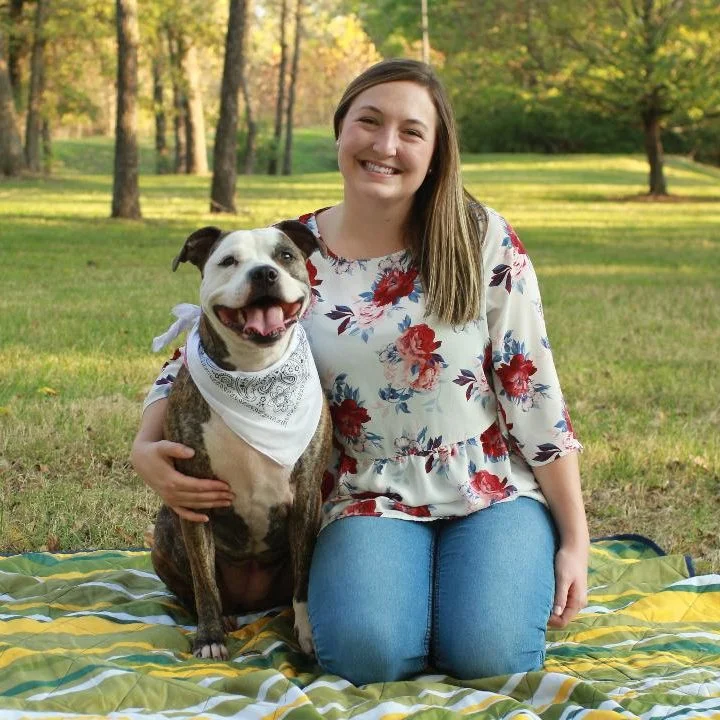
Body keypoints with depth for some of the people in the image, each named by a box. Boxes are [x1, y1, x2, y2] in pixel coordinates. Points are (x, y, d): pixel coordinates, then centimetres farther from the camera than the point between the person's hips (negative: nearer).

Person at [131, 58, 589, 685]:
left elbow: (532, 388, -5)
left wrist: (574, 538, -5)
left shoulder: (482, 239, -7)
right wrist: (146, 450, -14)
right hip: (370, 497, 1)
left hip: (492, 488, 0)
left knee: (489, 653, -24)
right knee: (365, 654, -26)